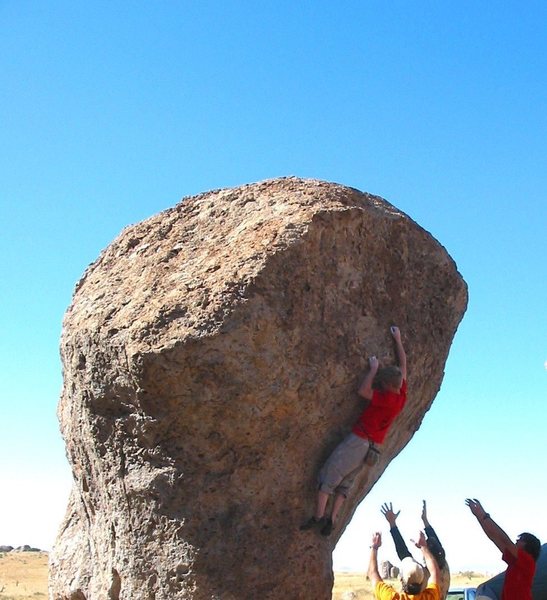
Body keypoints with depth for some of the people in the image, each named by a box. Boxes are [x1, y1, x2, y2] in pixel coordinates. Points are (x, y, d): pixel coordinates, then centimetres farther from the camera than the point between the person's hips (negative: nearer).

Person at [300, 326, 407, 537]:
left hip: (359, 440, -9)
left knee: (328, 476, -6)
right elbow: (403, 365, 13)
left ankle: (318, 517, -11)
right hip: (372, 446, 9)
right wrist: (398, 340, 20)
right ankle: (331, 520, 5)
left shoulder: (388, 399, -19)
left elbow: (363, 391, -21)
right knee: (344, 484, 10)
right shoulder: (402, 394, 4)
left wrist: (373, 368, -11)